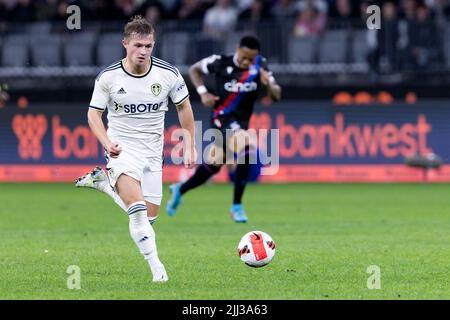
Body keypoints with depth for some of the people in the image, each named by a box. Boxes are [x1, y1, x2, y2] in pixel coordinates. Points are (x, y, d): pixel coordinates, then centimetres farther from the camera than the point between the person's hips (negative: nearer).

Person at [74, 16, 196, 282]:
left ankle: (104, 182, 29)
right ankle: (157, 267, -19)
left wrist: (190, 146, 6)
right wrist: (107, 143, -19)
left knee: (149, 217, 8)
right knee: (138, 207, -25)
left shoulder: (169, 74, -8)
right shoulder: (108, 77, -12)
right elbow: (94, 113, -1)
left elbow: (184, 107, 7)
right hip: (122, 147, -3)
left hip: (152, 150, 3)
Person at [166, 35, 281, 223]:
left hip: (242, 121, 6)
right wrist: (203, 92, -8)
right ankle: (237, 206, -20)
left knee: (213, 165, 6)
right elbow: (194, 70, 6)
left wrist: (269, 84, -25)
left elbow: (276, 96, -3)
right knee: (247, 149, -29)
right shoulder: (221, 63, -11)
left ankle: (180, 190, 30)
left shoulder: (260, 67, -3)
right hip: (223, 117, -6)